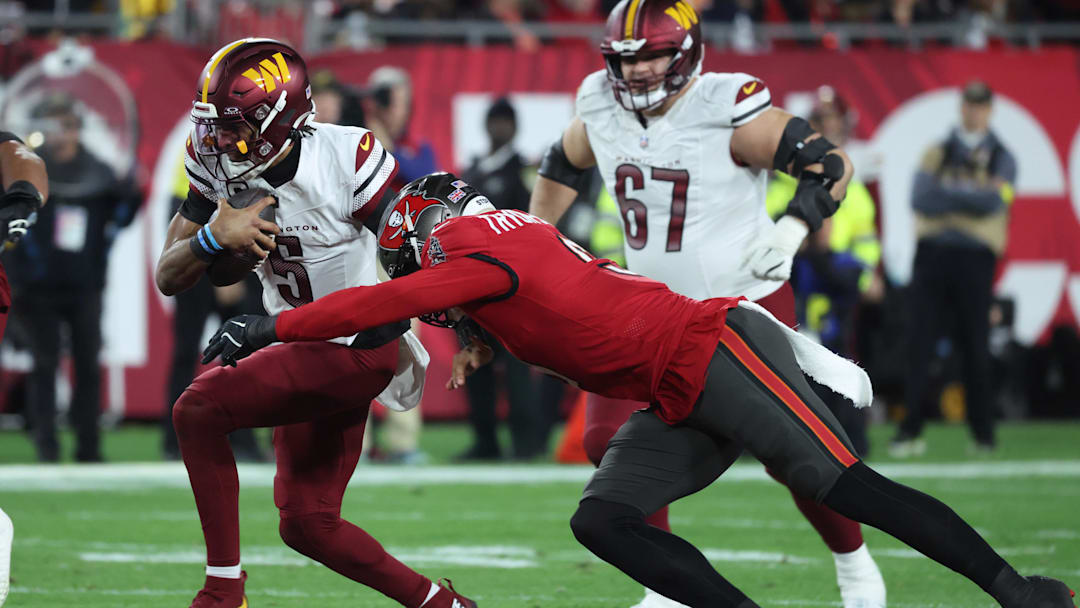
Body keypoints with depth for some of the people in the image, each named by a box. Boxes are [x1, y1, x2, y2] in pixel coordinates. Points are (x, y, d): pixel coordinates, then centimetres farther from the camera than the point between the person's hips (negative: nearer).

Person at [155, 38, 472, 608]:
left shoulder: (345, 158, -21)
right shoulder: (219, 170, -5)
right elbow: (169, 279, -2)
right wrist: (214, 236, -22)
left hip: (359, 347, -8)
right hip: (305, 354, 8)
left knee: (199, 410, -21)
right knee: (307, 523, 10)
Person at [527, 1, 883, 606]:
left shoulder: (731, 113, -21)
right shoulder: (601, 112, -4)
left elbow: (831, 163, -17)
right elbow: (562, 167, 18)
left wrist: (792, 229, -30)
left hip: (749, 303, -5)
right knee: (612, 442, -9)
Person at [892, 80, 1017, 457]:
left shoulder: (1001, 158, 8)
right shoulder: (936, 153, 13)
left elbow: (992, 203, -10)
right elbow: (920, 198, -4)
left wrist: (946, 192, -7)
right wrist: (971, 195, -10)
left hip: (975, 256, -2)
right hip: (931, 253, 2)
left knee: (975, 348, 0)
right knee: (919, 344, -4)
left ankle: (984, 435, 9)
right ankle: (910, 430, -3)